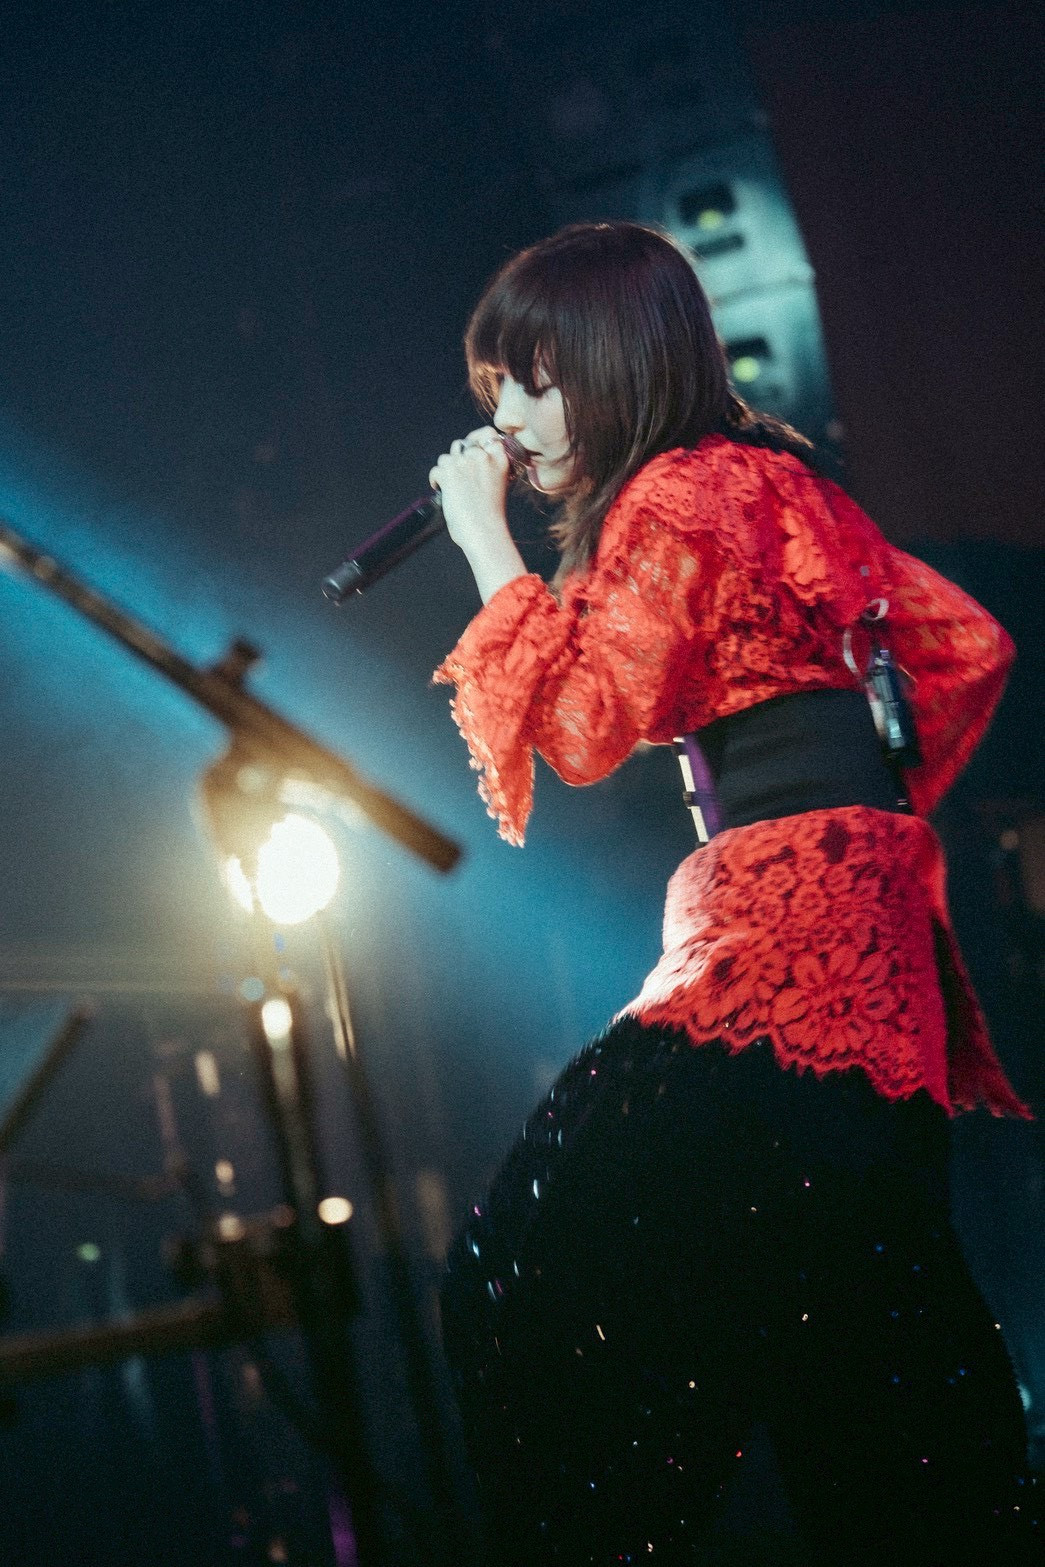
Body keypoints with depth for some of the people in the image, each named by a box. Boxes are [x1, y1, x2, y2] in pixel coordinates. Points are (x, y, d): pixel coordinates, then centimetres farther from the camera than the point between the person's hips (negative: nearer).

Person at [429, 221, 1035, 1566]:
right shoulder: (767, 477, 22)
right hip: (859, 907, 10)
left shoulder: (676, 495, -6)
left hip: (782, 918, -10)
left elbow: (587, 724, -14)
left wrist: (488, 546, -5)